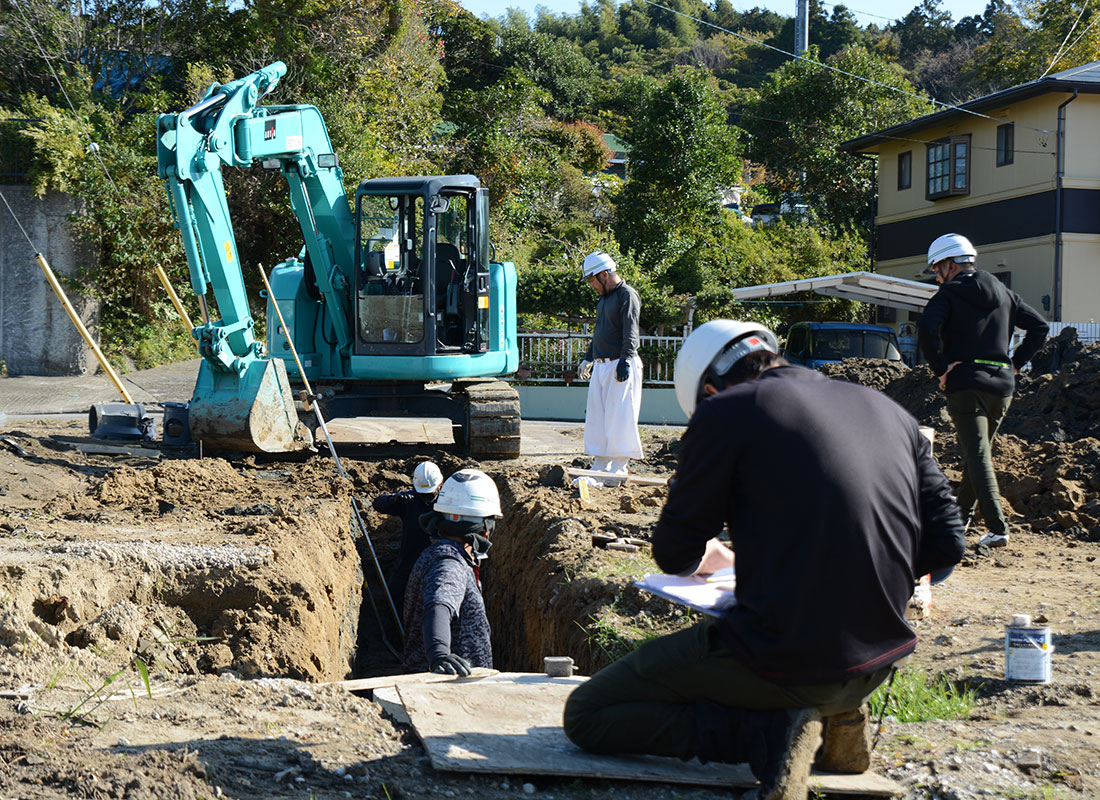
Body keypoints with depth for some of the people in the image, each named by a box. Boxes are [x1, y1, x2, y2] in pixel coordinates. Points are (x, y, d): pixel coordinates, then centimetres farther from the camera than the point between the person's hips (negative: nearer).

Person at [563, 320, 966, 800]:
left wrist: (705, 558, 25)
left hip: (783, 660, -7)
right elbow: (946, 544, 11)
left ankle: (775, 731, -7)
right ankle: (839, 715, 13)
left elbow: (675, 556, 2)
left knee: (584, 716, 6)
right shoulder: (887, 409, 11)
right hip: (880, 661, 7)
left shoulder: (727, 410, -5)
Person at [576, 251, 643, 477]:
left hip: (620, 366, -9)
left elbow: (630, 333, -18)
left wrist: (625, 360, -27)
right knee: (596, 416, 8)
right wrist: (588, 358, 33)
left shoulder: (627, 295, -9)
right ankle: (600, 465, 14)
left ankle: (619, 468, -3)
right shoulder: (603, 298, 18)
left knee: (619, 418, -7)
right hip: (600, 365, 9)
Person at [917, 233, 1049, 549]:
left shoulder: (950, 294, -4)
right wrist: (1016, 363, 13)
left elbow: (927, 328, -22)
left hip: (966, 383, -6)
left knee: (978, 456, -8)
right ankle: (962, 513, 32)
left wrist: (941, 368, -13)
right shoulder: (1003, 293, 15)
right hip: (1002, 384, 7)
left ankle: (997, 528, -16)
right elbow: (1039, 326, 16)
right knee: (978, 451, 20)